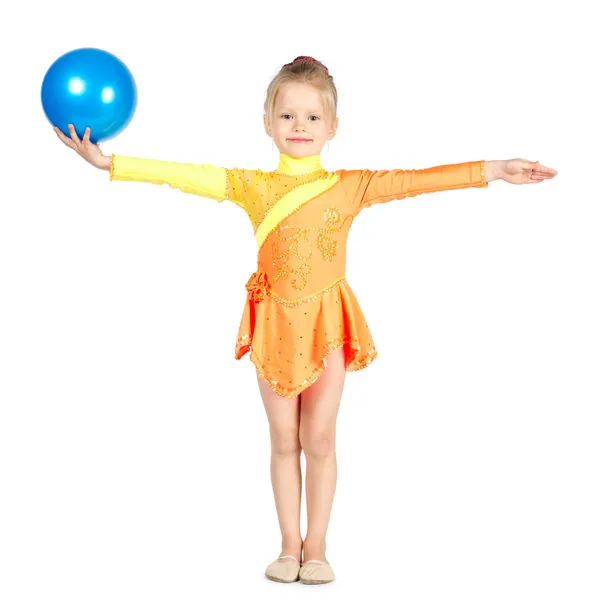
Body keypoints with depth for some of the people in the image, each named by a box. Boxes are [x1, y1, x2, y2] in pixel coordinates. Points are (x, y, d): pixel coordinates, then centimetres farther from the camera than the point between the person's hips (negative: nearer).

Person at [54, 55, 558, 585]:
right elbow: (184, 175, -5)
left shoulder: (350, 187, -3)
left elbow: (417, 180, -8)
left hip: (326, 323, -1)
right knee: (284, 441, 9)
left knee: (318, 440, 3)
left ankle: (315, 548, 17)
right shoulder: (253, 186, -1)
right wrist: (109, 163, -10)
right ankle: (289, 546, 20)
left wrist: (493, 170, -13)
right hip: (276, 324, 1)